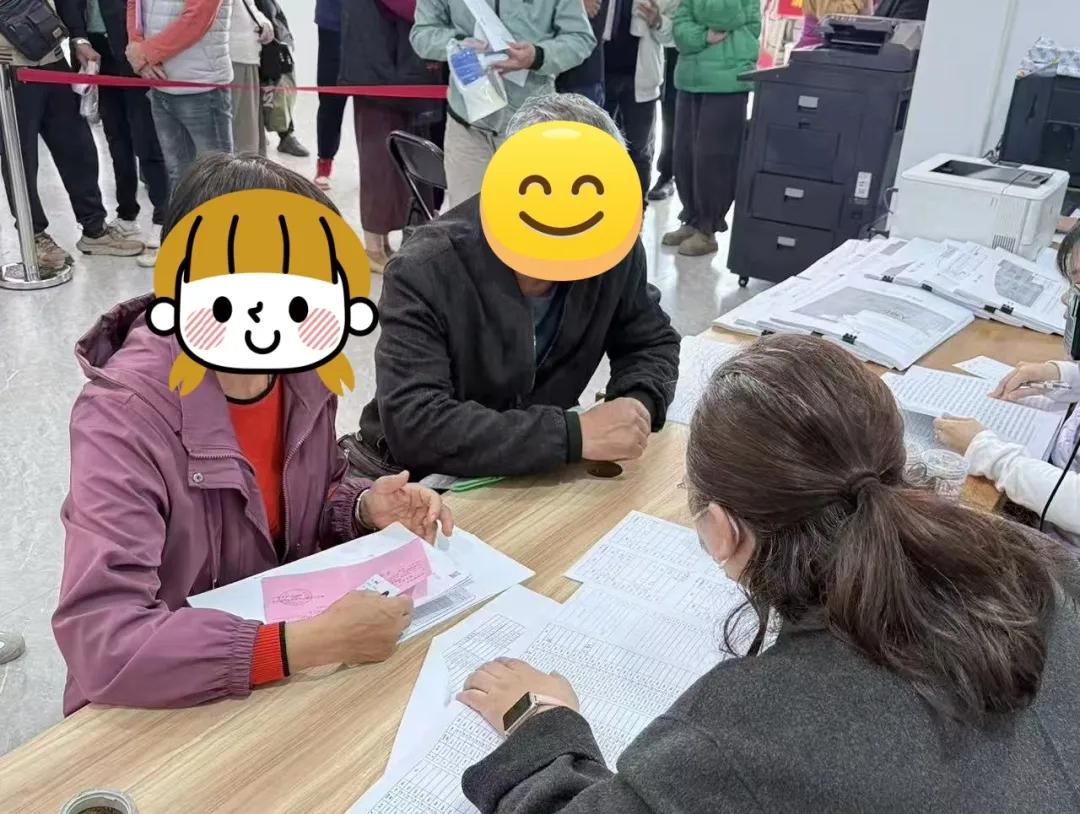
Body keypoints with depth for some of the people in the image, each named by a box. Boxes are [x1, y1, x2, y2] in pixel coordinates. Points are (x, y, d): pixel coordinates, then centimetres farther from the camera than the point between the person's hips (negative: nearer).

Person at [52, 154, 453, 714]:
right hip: (162, 707, -5)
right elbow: (101, 641, -30)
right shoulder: (126, 416, -24)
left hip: (291, 622, 5)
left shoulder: (301, 359, -7)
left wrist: (364, 509, -12)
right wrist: (308, 644, -35)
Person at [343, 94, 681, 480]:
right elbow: (414, 426, -32)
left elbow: (651, 342, 6)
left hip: (531, 479, 6)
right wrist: (574, 434, -36)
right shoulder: (424, 273, -25)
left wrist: (638, 402, -17)